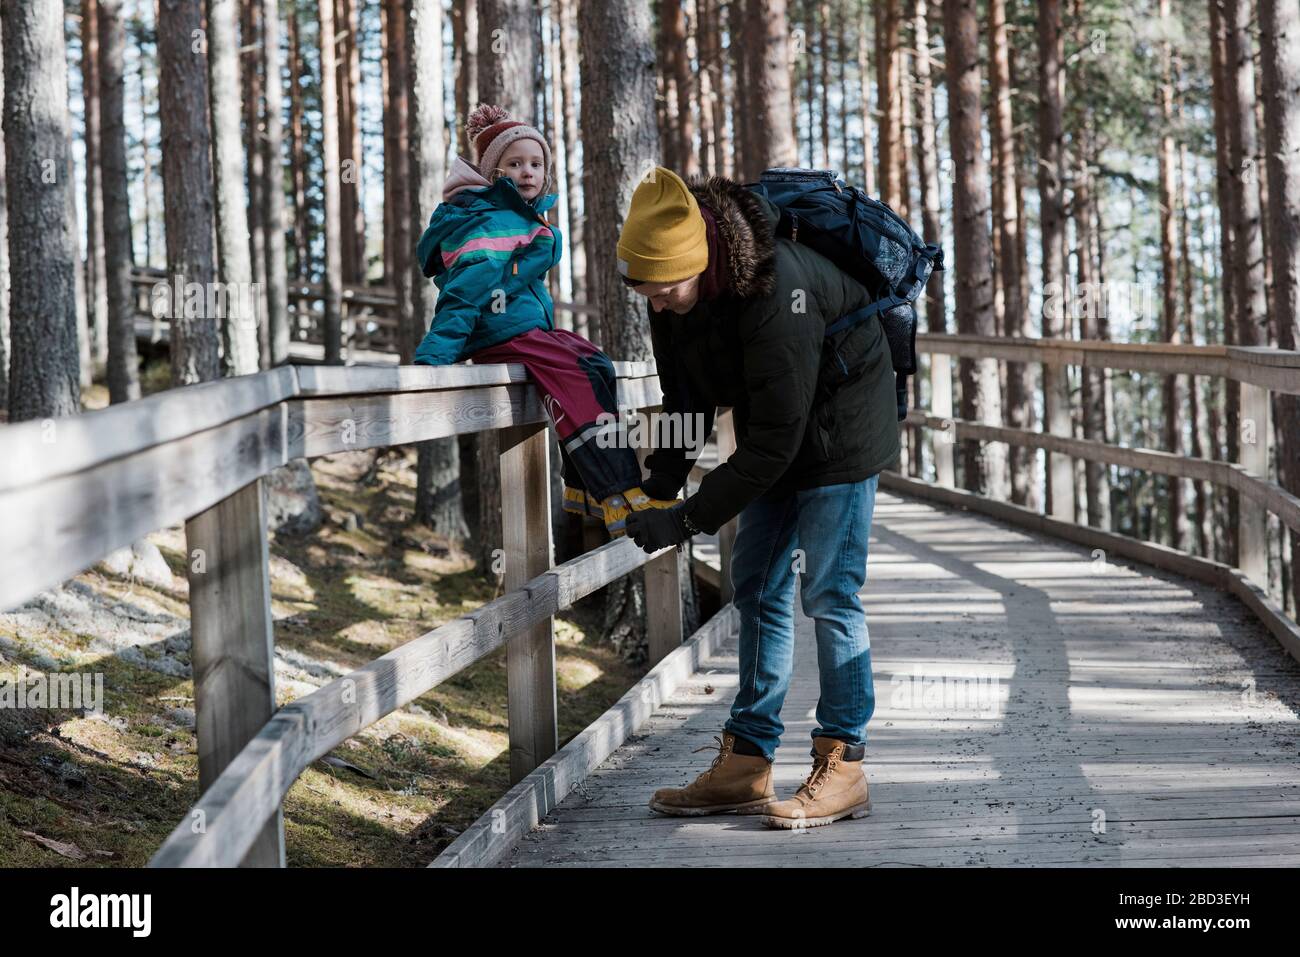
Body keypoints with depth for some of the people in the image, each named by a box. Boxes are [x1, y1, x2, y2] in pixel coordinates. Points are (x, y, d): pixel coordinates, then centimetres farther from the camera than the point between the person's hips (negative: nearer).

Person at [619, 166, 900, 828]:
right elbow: (685, 400, 2)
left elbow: (776, 438, -32)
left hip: (837, 429, -8)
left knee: (828, 594, -9)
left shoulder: (776, 294, -36)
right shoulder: (677, 291, -12)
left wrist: (689, 519, -29)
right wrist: (657, 489, -11)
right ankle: (746, 767, 11)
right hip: (778, 434, 8)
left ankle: (843, 768, -2)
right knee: (757, 588, 7)